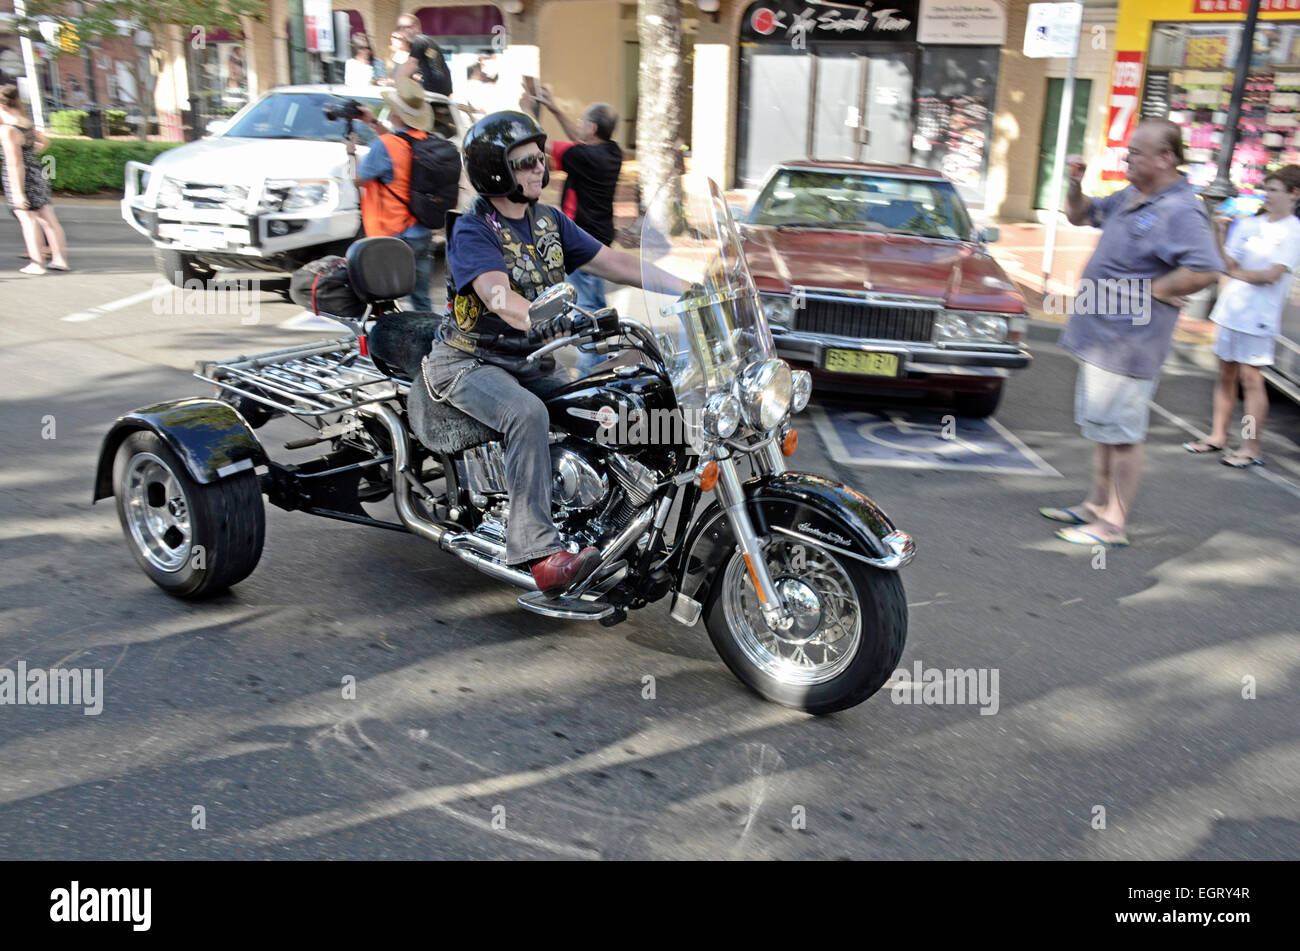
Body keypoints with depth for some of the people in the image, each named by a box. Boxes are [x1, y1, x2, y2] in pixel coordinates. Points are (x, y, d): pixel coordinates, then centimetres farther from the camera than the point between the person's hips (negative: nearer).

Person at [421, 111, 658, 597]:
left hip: (531, 361, 8)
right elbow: (498, 296, -31)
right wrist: (553, 317, -50)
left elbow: (614, 262, 8)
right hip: (469, 362, -7)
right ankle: (539, 553, -37)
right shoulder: (471, 231, -13)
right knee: (527, 413, -35)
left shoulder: (550, 221, 10)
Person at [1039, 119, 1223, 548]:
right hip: (1100, 335, 10)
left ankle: (1113, 524, 8)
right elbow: (1080, 215, 26)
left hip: (1128, 342, -10)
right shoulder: (1129, 197, 11)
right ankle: (1097, 504, 33)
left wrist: (1151, 291, -20)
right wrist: (1075, 184, 7)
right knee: (1103, 428, 19)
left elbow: (1205, 270, -30)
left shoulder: (1181, 210, -18)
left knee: (1121, 432, -2)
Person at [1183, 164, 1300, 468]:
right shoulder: (1249, 225, 10)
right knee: (1226, 373, 10)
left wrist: (1238, 273, -3)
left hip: (1258, 315, -5)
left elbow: (1272, 274, -13)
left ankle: (1251, 447, 3)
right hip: (1231, 308, 5)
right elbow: (1229, 263, 7)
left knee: (1251, 377, -4)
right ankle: (1218, 435, 20)